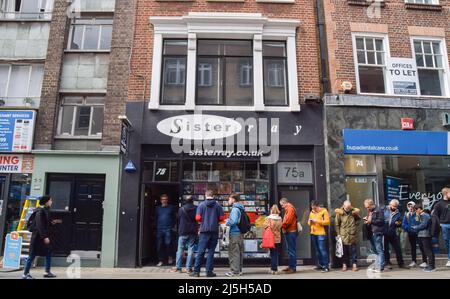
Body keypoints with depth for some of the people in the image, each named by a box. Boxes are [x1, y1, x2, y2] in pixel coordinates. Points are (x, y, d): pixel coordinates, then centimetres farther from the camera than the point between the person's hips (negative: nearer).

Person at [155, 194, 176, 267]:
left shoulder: (171, 207, 7)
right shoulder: (158, 208, 14)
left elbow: (174, 218, 8)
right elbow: (156, 218, 19)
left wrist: (173, 226, -1)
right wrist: (156, 227, 11)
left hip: (168, 229, -3)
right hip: (159, 229, 3)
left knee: (168, 243, -10)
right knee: (159, 245, 2)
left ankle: (170, 257, 14)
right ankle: (161, 260, 12)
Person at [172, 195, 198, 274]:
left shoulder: (181, 209, 1)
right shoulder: (196, 209, -1)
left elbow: (178, 221, 9)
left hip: (183, 232, 0)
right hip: (193, 232, 0)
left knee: (180, 249, 6)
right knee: (191, 249, 3)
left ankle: (178, 267, 5)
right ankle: (189, 268, 1)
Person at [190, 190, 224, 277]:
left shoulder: (201, 205, -3)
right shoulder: (218, 205, 1)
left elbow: (198, 218, -6)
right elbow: (221, 218, 0)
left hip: (204, 230, -1)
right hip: (214, 231, 1)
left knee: (200, 251, 4)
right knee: (211, 252, 7)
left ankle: (196, 271, 5)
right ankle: (209, 271, 9)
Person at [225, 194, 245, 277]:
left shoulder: (235, 209, -13)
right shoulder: (241, 209, 15)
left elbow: (234, 221, -22)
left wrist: (227, 222, -4)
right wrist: (229, 221, 14)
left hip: (235, 234, -9)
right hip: (240, 233, 9)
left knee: (233, 252, -4)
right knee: (239, 252, 13)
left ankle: (234, 271, -2)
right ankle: (239, 270, 22)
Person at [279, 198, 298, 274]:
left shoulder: (290, 208, -13)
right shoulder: (288, 209, 19)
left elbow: (288, 220, -21)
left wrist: (282, 225, -8)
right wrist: (283, 226, 3)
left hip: (291, 232, -10)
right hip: (289, 232, 10)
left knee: (291, 250, -6)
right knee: (290, 250, 14)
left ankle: (293, 268, -2)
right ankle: (291, 266, 22)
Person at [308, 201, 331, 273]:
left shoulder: (324, 211, -6)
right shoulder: (311, 212, 14)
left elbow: (327, 222, -13)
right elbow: (309, 223, 20)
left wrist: (317, 221, -20)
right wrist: (310, 222, -4)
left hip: (321, 233, -7)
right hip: (313, 233, 7)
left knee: (322, 249, -9)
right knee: (317, 250, 11)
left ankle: (326, 266, -3)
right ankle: (320, 265, 21)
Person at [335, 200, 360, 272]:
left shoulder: (354, 211, -1)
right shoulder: (340, 213, -5)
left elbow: (358, 219, 18)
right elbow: (337, 224, 0)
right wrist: (338, 234, -2)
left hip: (353, 235, 1)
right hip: (343, 235, -1)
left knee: (353, 250, 5)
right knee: (344, 250, 7)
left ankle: (354, 264, 13)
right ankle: (344, 264, 16)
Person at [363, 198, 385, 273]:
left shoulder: (378, 210, -8)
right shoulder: (369, 212, 18)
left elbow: (381, 220, -16)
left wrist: (371, 221, -16)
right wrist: (366, 221, 9)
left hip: (377, 233, -9)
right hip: (371, 233, 9)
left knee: (379, 250, -5)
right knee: (375, 251, 12)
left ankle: (380, 267, -2)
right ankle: (377, 266, 19)